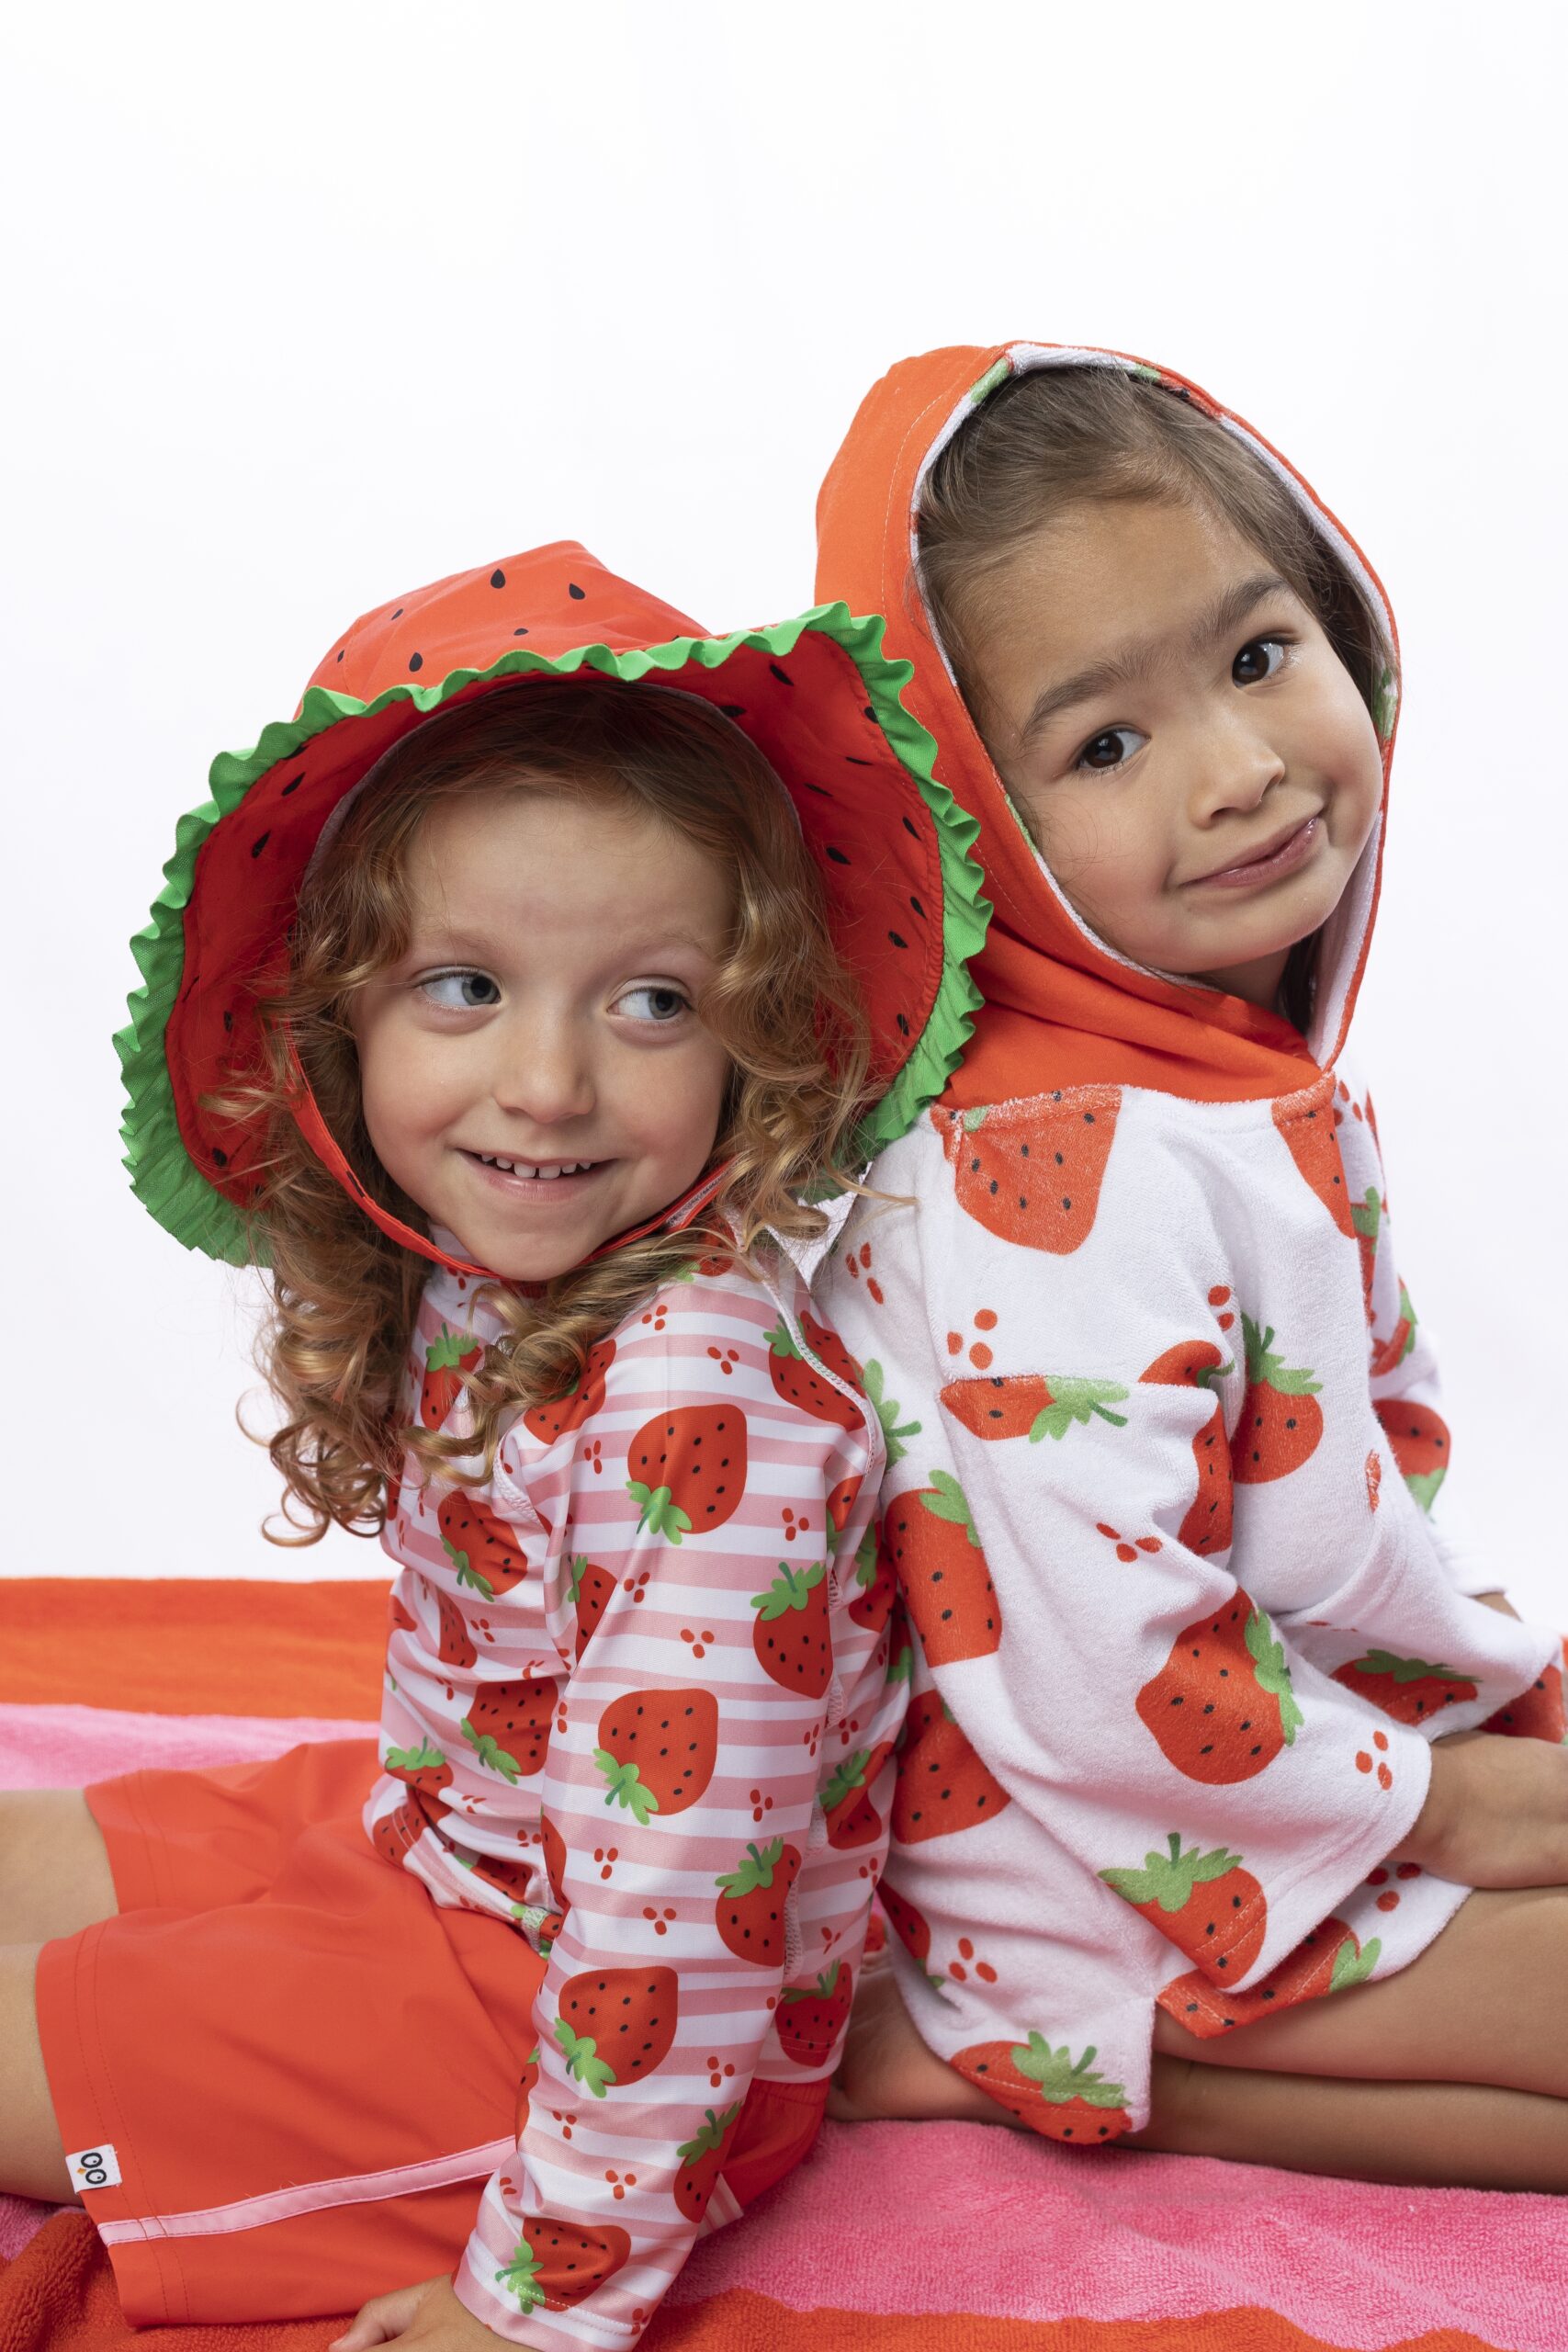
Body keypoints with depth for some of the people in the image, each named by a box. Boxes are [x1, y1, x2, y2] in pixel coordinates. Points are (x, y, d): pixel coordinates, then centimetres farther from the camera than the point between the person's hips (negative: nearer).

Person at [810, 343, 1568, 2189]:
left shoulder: (1242, 1060, 1)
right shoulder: (1067, 1170, -30)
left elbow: (1370, 1419, 14)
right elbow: (1100, 1676, -29)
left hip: (1279, 1715, 9)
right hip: (1107, 1870, -9)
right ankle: (1047, 2066, -4)